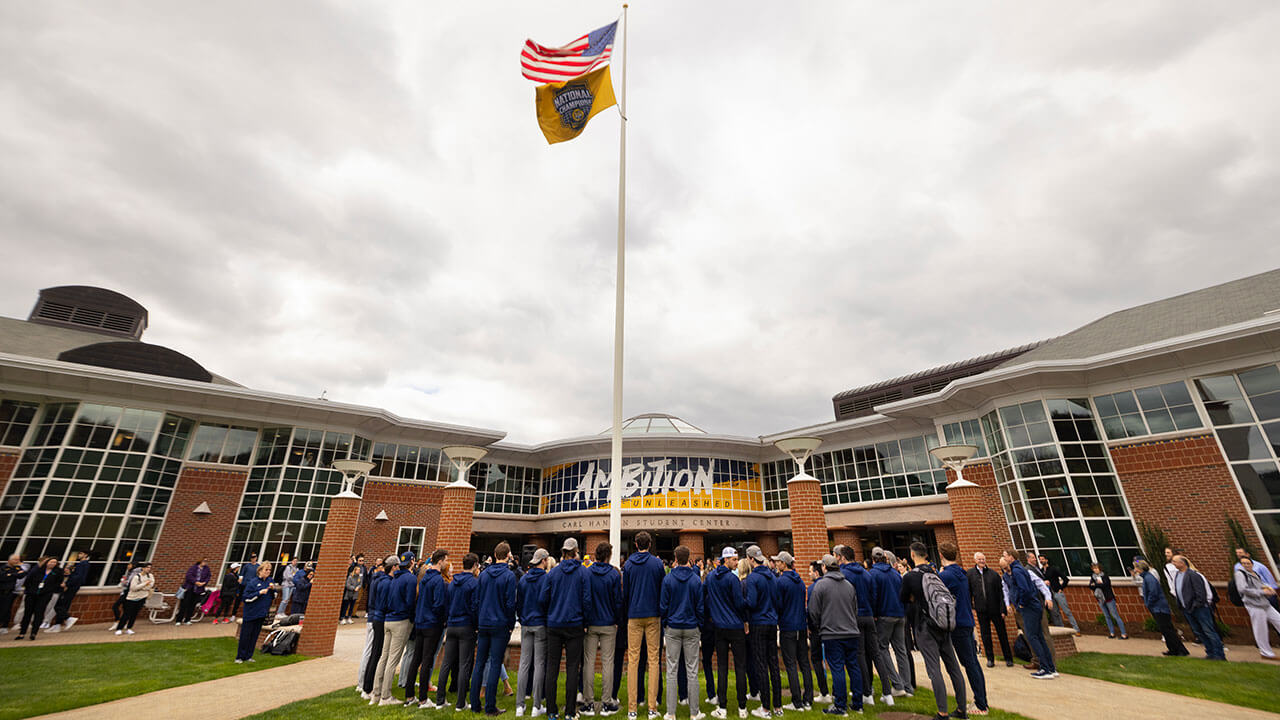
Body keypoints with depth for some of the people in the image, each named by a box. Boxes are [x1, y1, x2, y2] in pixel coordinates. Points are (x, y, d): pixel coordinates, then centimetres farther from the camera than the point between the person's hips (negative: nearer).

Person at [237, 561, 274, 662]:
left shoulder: (270, 581, 7)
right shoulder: (253, 582, -10)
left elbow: (274, 596, 13)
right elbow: (246, 597, -14)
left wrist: (273, 589, -7)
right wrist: (259, 593, -23)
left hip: (262, 613, 5)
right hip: (251, 613, -5)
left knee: (255, 635, 10)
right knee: (245, 635, 2)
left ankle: (248, 656, 20)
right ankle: (240, 657, 15)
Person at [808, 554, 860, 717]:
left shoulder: (820, 584, -9)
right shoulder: (849, 584, 7)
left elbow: (814, 612, -6)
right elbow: (856, 609, 16)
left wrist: (818, 627, 11)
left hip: (832, 634, -5)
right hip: (851, 633, 6)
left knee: (837, 669, 0)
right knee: (854, 667, 13)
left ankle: (840, 707, 6)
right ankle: (858, 704, 22)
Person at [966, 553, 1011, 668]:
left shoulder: (994, 573, 1)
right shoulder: (970, 573, 1)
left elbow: (1000, 592, 0)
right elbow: (968, 591, 3)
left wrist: (1002, 609, -6)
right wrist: (970, 606, -1)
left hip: (995, 608, 0)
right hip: (981, 610, 0)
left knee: (1002, 633, 8)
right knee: (985, 635, 8)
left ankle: (1008, 658, 22)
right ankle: (990, 659, 18)